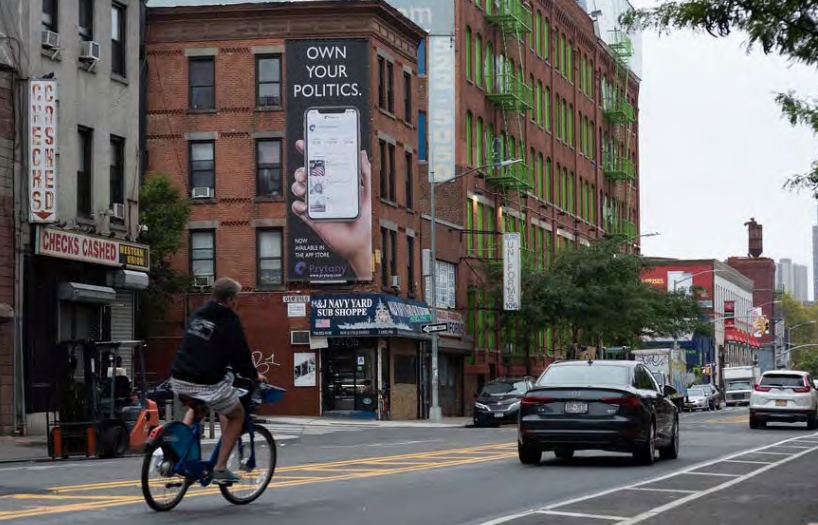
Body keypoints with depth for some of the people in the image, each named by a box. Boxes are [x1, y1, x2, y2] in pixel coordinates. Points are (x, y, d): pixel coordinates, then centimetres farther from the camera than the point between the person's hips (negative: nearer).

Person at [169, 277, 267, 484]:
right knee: (237, 415, 17)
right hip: (207, 384, -7)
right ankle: (220, 469, 10)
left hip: (179, 380, 7)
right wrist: (254, 375, 16)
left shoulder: (198, 314, 15)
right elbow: (240, 354, -3)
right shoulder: (229, 321, -7)